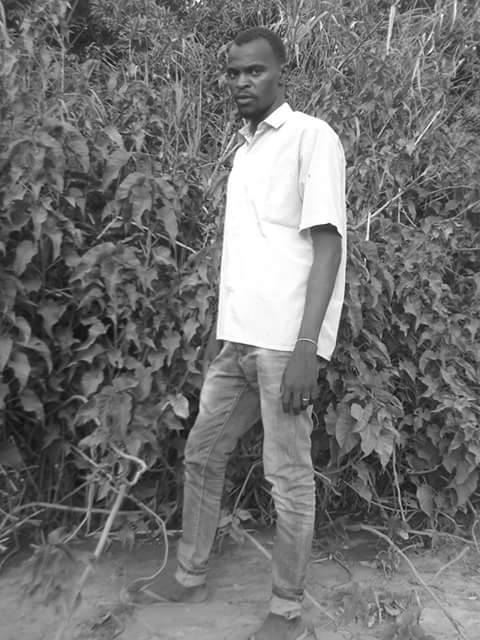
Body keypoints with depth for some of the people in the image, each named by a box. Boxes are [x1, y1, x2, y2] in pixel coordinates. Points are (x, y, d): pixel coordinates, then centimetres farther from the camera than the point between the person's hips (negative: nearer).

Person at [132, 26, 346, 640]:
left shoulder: (311, 137, -6)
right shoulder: (244, 149, 17)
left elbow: (327, 245, -13)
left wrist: (305, 348, -20)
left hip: (284, 341, -8)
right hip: (239, 338, 8)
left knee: (288, 477, 1)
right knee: (201, 454, 14)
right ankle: (191, 577, 32)